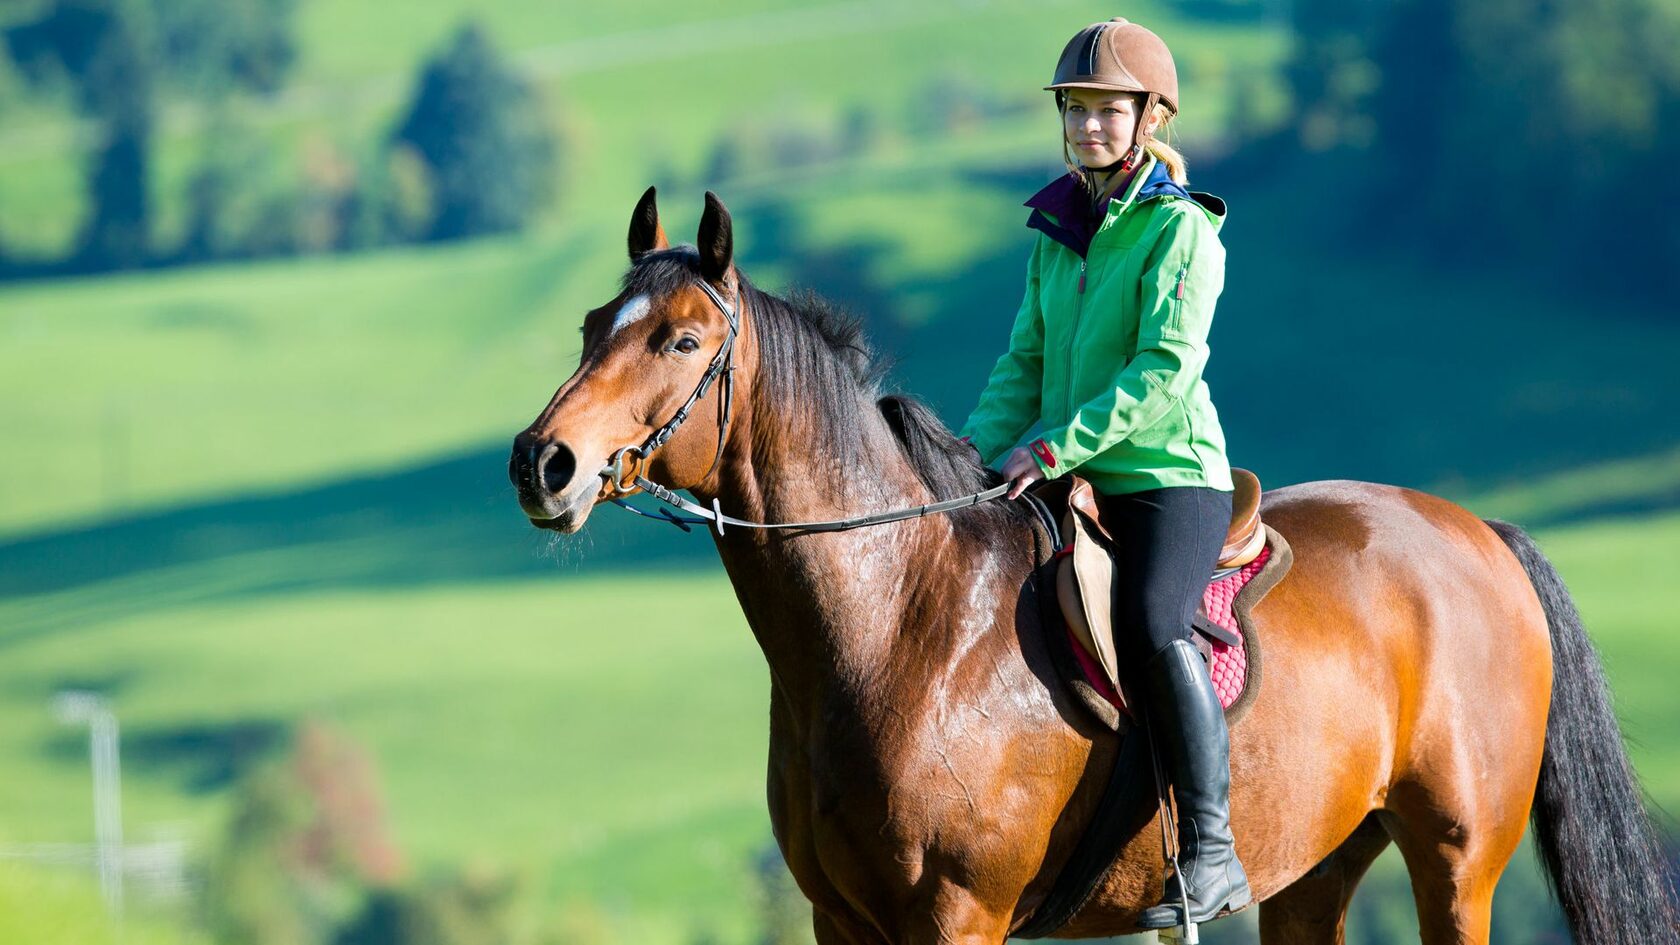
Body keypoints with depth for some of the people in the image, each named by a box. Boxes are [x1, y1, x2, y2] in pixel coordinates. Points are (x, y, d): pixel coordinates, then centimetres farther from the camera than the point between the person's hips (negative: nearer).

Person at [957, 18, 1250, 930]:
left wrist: (1055, 446, -24)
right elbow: (1028, 361, 17)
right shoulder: (1056, 232, 13)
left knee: (1151, 625, -31)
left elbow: (1164, 371, -18)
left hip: (1170, 475, -8)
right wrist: (981, 444, -1)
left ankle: (1210, 849, -26)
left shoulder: (1180, 230, -9)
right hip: (1068, 483, 8)